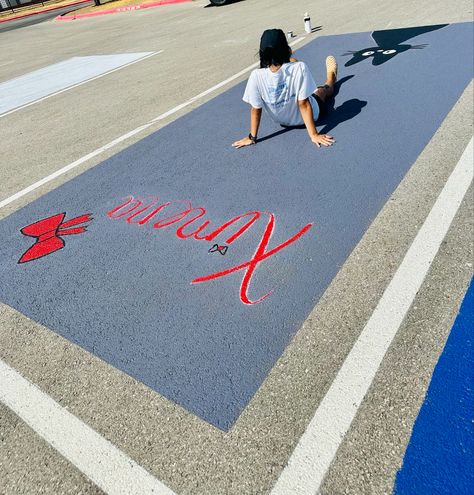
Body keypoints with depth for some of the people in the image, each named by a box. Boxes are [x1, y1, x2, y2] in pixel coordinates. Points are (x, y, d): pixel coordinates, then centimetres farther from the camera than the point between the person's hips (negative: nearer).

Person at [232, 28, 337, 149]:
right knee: (323, 89, 33)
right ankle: (331, 76, 69)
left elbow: (255, 110, -22)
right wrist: (314, 134, -20)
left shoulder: (256, 76, -30)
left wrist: (252, 137, -10)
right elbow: (304, 105, -29)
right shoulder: (299, 68, -33)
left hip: (281, 120, 3)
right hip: (305, 118, -2)